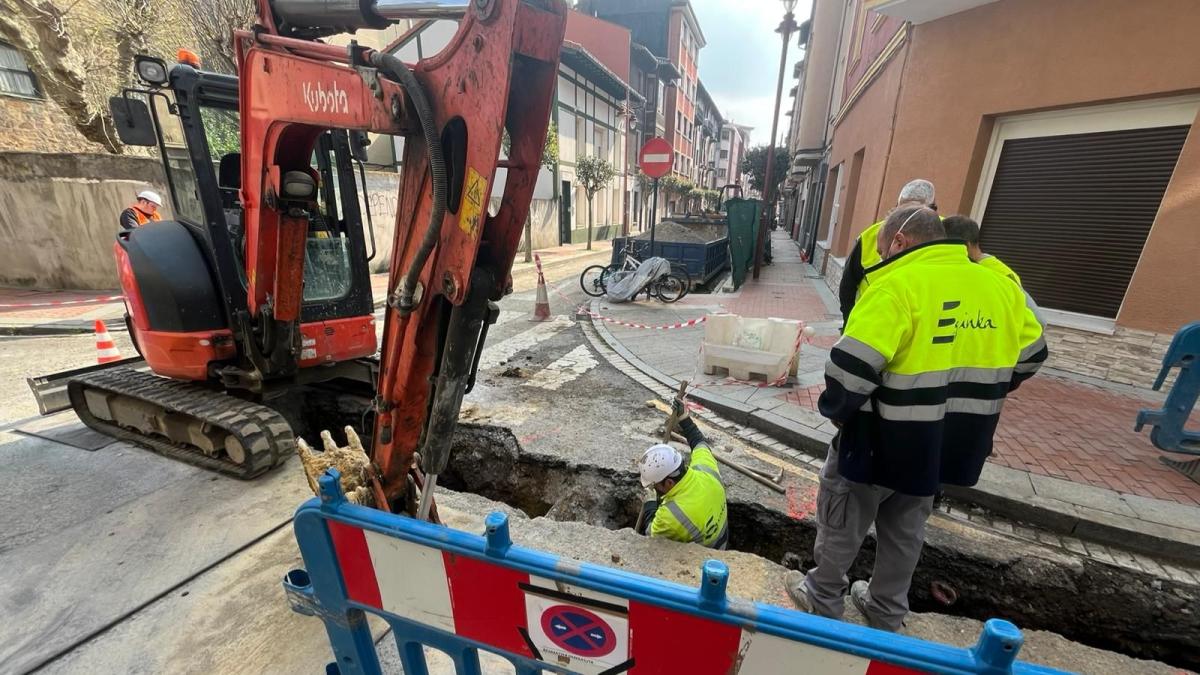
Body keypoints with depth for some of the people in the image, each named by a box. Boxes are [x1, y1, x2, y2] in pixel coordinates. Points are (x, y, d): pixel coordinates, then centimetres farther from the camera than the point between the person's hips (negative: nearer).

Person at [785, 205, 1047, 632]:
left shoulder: (896, 286, -21)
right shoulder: (1000, 287, 4)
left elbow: (853, 365, -28)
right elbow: (1030, 356, 17)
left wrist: (835, 410, -11)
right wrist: (967, 399, 20)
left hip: (881, 438, -7)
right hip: (945, 443, 7)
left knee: (842, 523, 15)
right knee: (905, 531, 25)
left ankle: (824, 598, 35)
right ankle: (886, 612, 43)